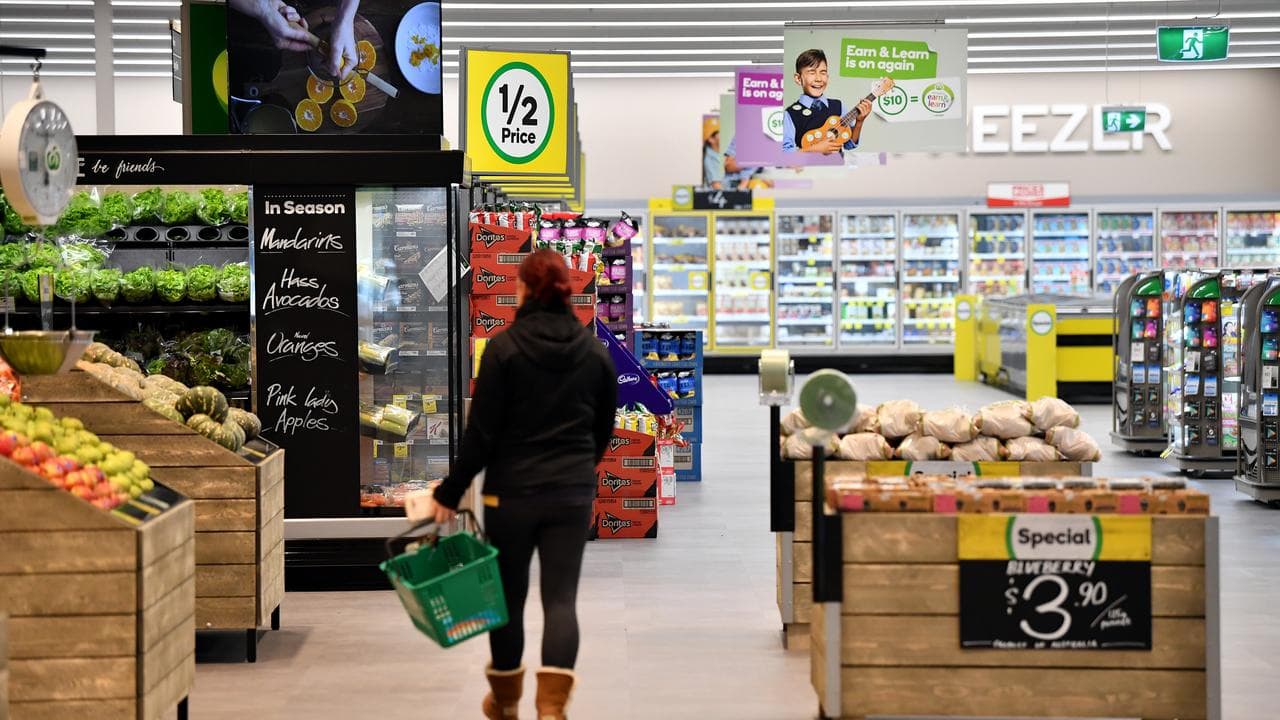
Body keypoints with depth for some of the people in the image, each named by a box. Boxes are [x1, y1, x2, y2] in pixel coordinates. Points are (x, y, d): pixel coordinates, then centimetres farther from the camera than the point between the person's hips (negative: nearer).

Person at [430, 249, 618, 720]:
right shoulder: (596, 352, 3)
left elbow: (480, 432, -11)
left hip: (512, 491, -2)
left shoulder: (504, 347, -10)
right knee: (561, 599, 1)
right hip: (573, 493, 2)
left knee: (508, 595, 13)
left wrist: (451, 491, -2)